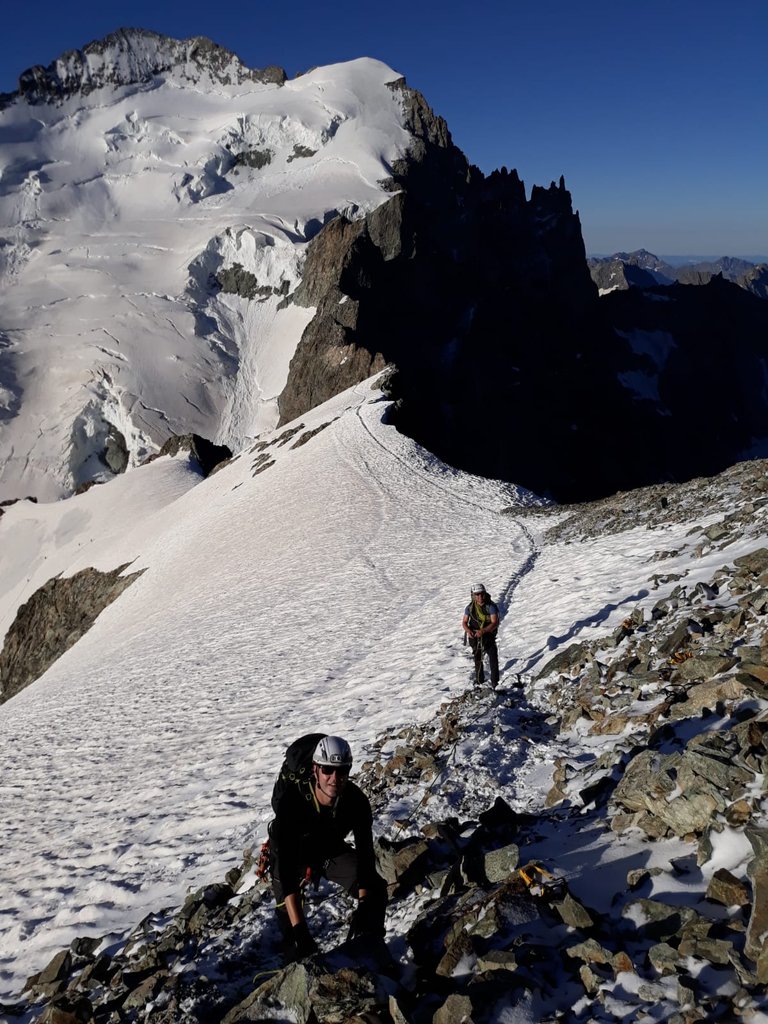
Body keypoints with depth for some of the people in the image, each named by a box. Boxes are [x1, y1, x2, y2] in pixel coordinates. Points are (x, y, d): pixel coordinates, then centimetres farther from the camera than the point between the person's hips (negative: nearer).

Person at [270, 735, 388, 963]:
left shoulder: (357, 800, -30)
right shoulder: (291, 802, -39)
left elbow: (365, 853, -26)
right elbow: (286, 866, -43)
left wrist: (364, 909, -40)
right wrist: (300, 930, -50)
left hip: (331, 849, 2)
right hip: (293, 855, -2)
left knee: (375, 889, -13)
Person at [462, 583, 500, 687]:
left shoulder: (491, 606, -16)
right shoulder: (470, 607, -5)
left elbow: (495, 623, -22)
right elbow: (464, 622, 0)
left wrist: (483, 631, -37)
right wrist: (468, 630, -23)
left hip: (489, 637, -3)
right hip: (475, 638, 3)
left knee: (493, 660, -7)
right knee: (478, 661, 17)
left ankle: (495, 684, 6)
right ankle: (479, 681, 35)